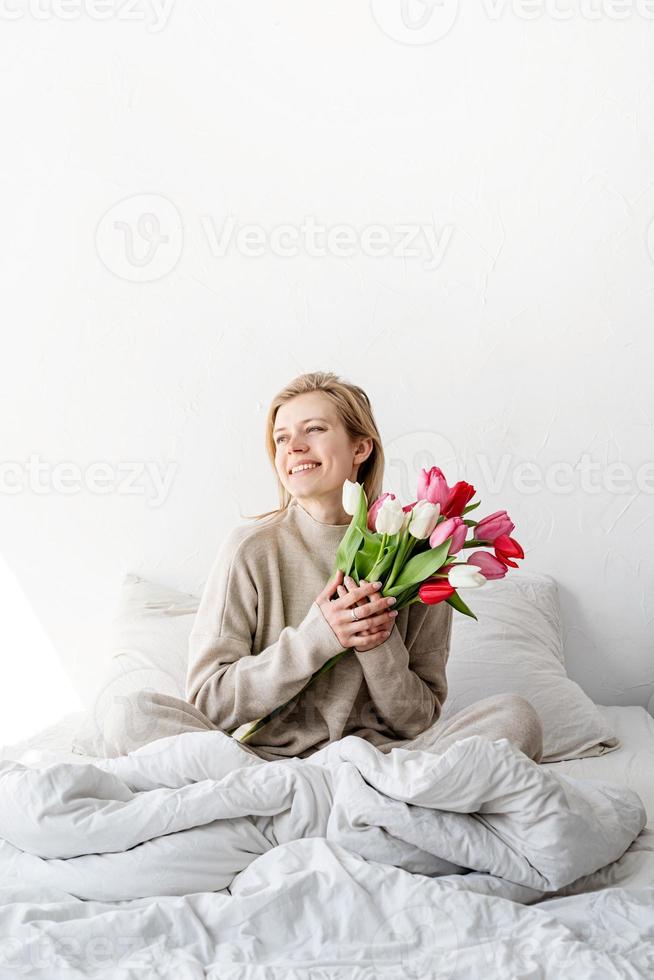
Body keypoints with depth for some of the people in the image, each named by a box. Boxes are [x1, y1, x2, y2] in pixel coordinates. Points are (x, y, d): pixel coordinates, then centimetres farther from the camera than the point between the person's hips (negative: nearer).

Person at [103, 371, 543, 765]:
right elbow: (209, 698, -5)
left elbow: (421, 721, 4)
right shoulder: (251, 548, -1)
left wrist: (381, 647, -15)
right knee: (138, 714, -23)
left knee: (516, 717, -21)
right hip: (267, 752, -1)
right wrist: (316, 639, -16)